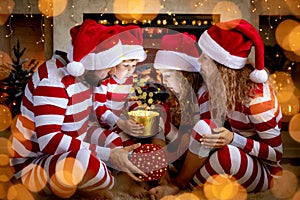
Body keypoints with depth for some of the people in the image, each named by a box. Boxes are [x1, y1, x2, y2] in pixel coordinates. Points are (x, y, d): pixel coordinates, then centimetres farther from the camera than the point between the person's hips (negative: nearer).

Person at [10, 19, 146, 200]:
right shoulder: (53, 79, -26)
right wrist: (108, 154, -36)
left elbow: (80, 122, 5)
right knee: (81, 159, -38)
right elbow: (49, 141, -35)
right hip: (33, 164, -8)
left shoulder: (82, 74, -1)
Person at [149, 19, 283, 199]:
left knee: (227, 153, -37)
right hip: (236, 151, 6)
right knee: (203, 127, -21)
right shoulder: (223, 85, -8)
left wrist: (234, 139, -32)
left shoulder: (258, 99, -27)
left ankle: (178, 185, -9)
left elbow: (277, 153, -19)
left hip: (263, 170, -6)